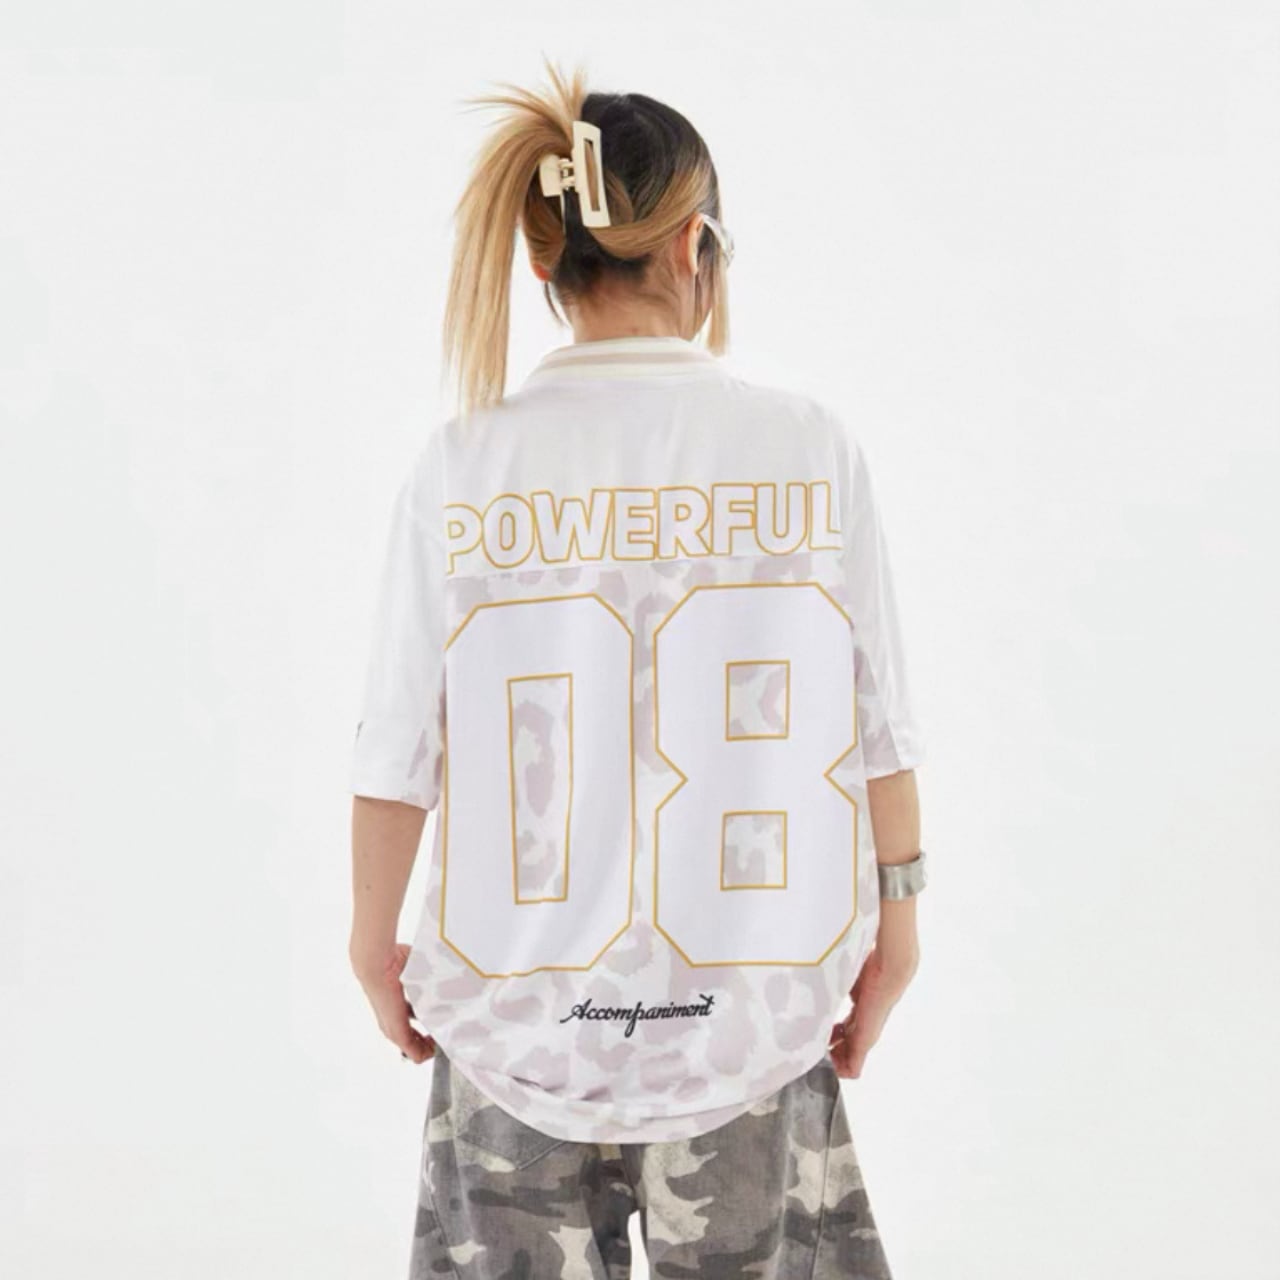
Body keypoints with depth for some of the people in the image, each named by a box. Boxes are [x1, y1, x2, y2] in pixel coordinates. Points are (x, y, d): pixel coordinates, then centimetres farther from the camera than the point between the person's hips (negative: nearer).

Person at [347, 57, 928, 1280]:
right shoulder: (807, 445, -9)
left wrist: (374, 938, 9)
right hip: (749, 997, 0)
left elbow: (397, 746, -5)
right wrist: (896, 917, 9)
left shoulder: (462, 465, -9)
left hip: (519, 1004, 0)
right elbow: (878, 724, -4)